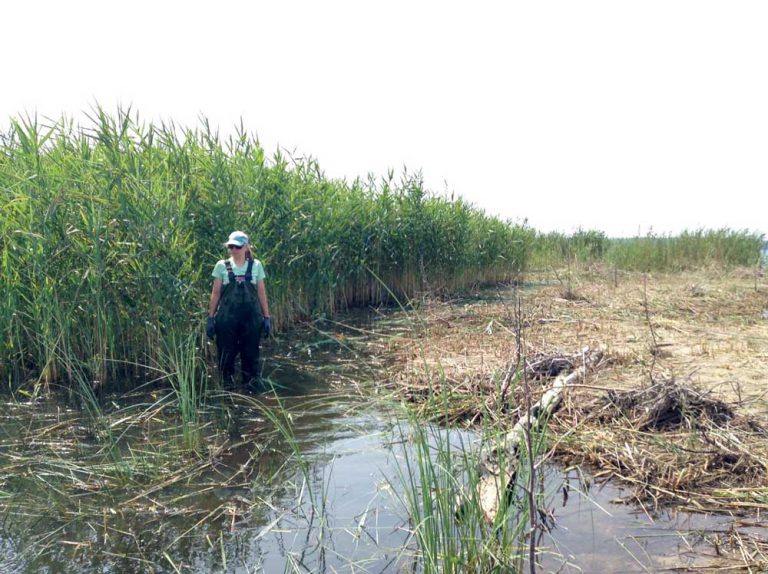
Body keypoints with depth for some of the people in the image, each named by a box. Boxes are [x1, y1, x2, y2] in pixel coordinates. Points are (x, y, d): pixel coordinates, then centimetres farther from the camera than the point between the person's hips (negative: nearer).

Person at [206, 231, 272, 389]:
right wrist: (210, 317, 1)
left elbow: (261, 293, 6)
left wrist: (267, 317, 4)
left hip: (251, 317, 0)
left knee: (250, 352, 6)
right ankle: (227, 385, 20)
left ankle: (250, 386, 18)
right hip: (227, 317, 0)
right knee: (226, 352, 6)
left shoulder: (256, 265, 3)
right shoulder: (222, 266, 2)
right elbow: (215, 293, 4)